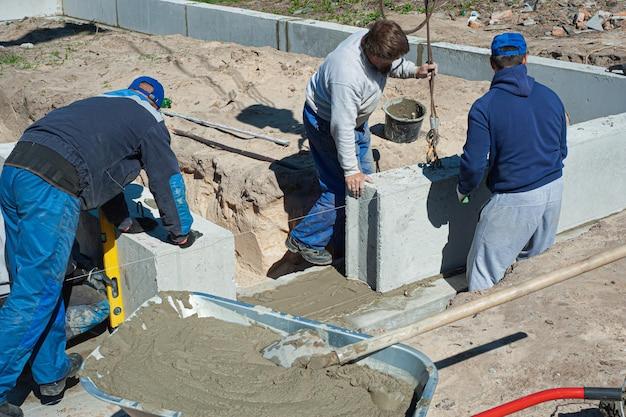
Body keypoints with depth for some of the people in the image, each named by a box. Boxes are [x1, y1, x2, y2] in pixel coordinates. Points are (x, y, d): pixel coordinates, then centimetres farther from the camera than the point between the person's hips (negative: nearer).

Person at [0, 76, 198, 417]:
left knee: (32, 283, 16)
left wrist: (124, 221, 52)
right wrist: (180, 233, 32)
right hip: (53, 188, -8)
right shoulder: (148, 120, 13)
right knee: (33, 296, -3)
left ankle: (52, 372, 27)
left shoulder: (100, 104, 34)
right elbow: (168, 181, 17)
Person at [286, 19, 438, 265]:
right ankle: (304, 240, 10)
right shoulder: (347, 76, -41)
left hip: (356, 118, 10)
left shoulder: (372, 41, -16)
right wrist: (350, 171, -30)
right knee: (344, 188, -7)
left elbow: (394, 66, 8)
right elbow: (342, 128, -35)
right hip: (326, 123, -9)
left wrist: (415, 72, -10)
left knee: (365, 179, 16)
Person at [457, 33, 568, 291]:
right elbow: (562, 151, 9)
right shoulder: (551, 97, 0)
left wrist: (463, 190, 3)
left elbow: (475, 164, -17)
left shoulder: (484, 108, -17)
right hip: (554, 191, 6)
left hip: (516, 199, -6)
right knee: (535, 256, 26)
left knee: (483, 270, 8)